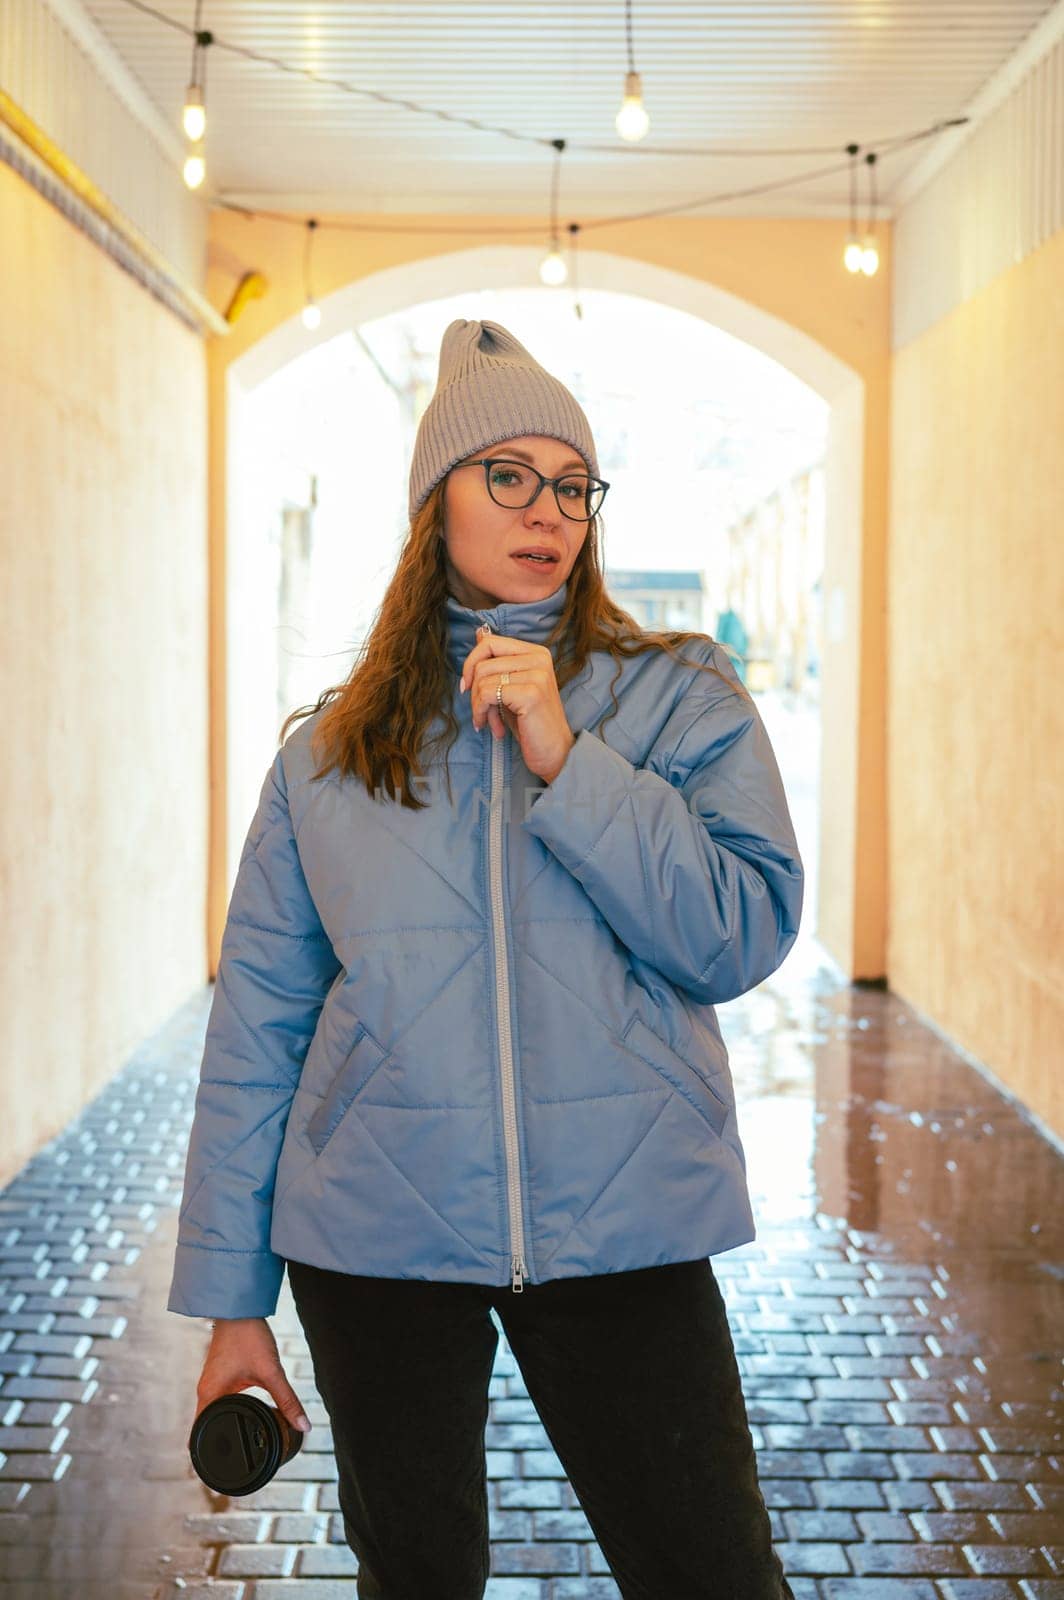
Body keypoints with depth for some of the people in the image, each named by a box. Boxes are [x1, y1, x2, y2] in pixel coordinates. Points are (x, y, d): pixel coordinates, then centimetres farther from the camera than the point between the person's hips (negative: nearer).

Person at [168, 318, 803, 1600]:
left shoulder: (682, 700, 0)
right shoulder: (331, 751, 3)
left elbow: (744, 939, -11)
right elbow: (256, 1031, 4)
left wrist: (565, 759, -18)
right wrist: (231, 1300, 3)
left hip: (621, 1230, -1)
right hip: (376, 1244, 2)